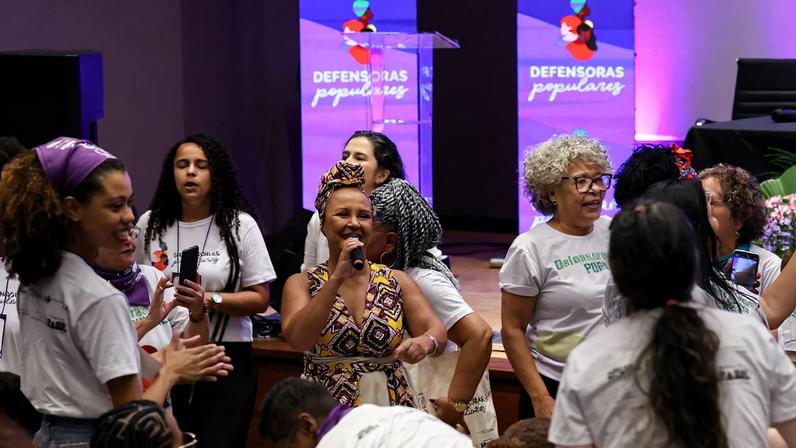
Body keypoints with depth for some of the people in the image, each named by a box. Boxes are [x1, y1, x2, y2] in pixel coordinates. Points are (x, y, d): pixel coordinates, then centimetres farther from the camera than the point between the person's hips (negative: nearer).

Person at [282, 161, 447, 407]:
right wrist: (337, 278, -21)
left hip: (391, 411, 2)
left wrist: (426, 342, -29)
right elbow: (297, 339, -16)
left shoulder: (397, 282, 5)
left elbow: (438, 334, -6)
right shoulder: (301, 284, 1)